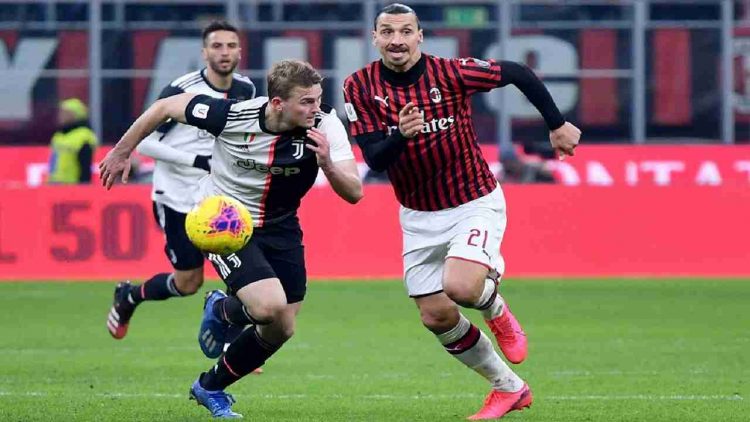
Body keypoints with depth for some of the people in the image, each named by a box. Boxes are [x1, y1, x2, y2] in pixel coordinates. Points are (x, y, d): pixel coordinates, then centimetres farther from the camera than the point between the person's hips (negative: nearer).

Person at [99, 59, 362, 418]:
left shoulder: (324, 125, -22)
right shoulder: (232, 116, -27)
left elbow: (354, 193, -25)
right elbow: (165, 107, -11)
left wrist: (327, 163, -45)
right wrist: (121, 152, 1)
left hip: (279, 227, 4)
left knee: (281, 330, 5)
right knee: (270, 307, -25)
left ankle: (210, 387, 29)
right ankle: (223, 311, 10)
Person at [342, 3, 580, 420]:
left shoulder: (450, 73, -17)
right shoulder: (360, 87, -10)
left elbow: (518, 73, -5)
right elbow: (374, 159, -16)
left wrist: (557, 125, -1)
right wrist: (401, 135, -36)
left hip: (475, 204, -4)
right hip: (419, 216, 4)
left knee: (461, 287, -28)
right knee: (436, 317, 2)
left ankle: (497, 311, 9)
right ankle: (509, 388, 22)